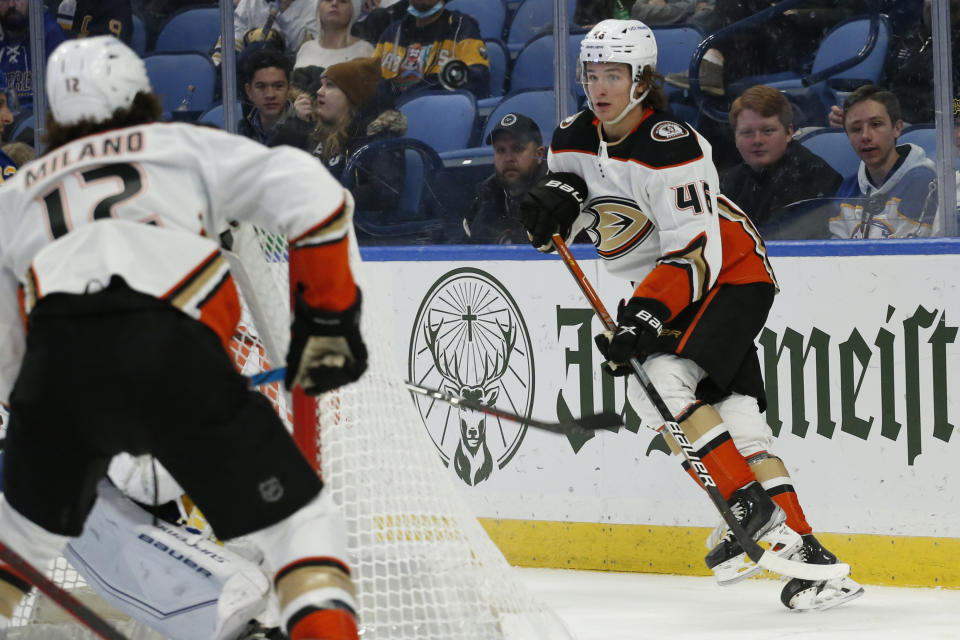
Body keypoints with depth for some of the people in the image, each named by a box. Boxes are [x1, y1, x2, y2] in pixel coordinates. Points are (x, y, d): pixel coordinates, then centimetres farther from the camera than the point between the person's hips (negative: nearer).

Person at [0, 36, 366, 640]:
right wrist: (329, 317, 17)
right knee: (299, 522, 7)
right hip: (174, 347, -2)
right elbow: (309, 192, 12)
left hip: (56, 354, 3)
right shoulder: (187, 144, 28)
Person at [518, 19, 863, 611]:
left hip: (732, 274, -7)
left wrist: (645, 318, -34)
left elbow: (695, 253, -27)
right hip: (662, 290, 7)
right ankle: (807, 554, -8)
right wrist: (555, 199, -15)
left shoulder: (672, 148, -24)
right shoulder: (576, 138, -1)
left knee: (662, 380, -26)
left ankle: (754, 509, -21)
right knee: (738, 421, -4)